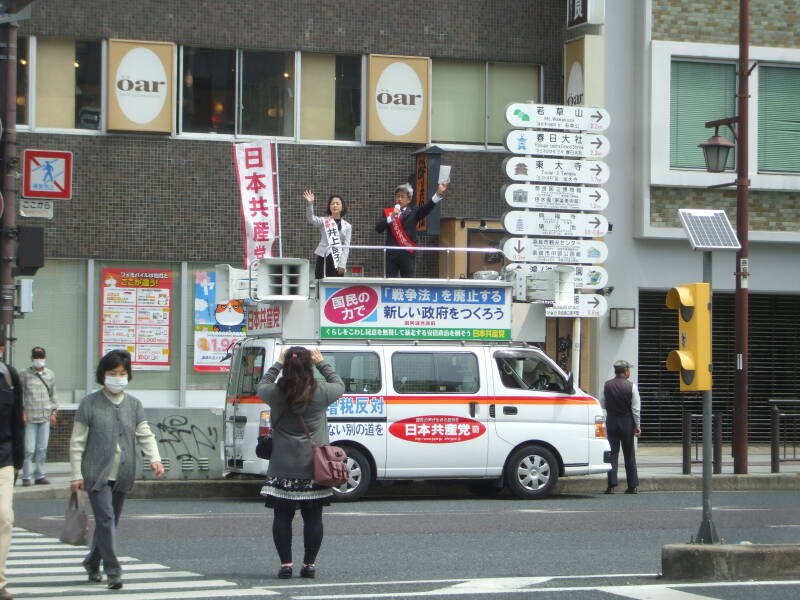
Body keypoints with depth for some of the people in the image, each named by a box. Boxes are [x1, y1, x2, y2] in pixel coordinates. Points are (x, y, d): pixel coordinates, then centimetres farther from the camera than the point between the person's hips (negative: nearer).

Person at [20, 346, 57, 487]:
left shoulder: (50, 375, 12)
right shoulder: (25, 374, 1)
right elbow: (20, 395, 0)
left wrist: (53, 412, 8)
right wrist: (22, 412, -7)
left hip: (45, 417, 3)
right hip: (30, 417, -3)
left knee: (42, 448, 4)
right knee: (29, 449, -6)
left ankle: (40, 475, 12)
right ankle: (26, 476, 0)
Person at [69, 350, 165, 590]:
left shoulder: (134, 404, 9)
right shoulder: (90, 404, -3)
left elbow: (145, 435, 7)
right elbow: (77, 441, -2)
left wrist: (154, 458, -12)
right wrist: (77, 474, -7)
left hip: (122, 476, 5)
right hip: (97, 473, -5)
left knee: (110, 521, 13)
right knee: (106, 519, -14)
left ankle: (92, 562, 32)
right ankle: (113, 571, -13)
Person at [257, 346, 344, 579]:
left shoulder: (276, 393, -6)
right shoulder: (320, 393, -7)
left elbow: (262, 387, 17)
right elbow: (339, 385, 14)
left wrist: (278, 363, 23)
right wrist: (322, 363, 21)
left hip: (283, 468, 0)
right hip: (314, 467, 0)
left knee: (282, 517, 6)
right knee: (313, 517, 7)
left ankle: (285, 564, 4)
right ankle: (309, 564, 8)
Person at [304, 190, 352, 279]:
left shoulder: (347, 226, 10)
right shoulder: (324, 222, 5)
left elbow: (346, 247, 5)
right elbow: (311, 219, -16)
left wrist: (342, 265, -5)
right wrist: (309, 204, -33)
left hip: (338, 261, 2)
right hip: (323, 259, -2)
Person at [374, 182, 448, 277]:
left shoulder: (413, 212, 8)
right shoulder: (388, 212, 10)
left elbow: (427, 207, -9)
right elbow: (378, 228, -1)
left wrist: (439, 194, -25)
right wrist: (391, 217, -14)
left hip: (407, 254, -1)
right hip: (391, 254, 1)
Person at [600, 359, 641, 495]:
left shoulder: (607, 385, -3)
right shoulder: (631, 386, -9)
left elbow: (602, 404, 3)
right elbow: (636, 408, -9)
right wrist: (637, 426, -2)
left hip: (611, 421, 1)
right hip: (627, 422, -1)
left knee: (612, 453, 4)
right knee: (629, 454, 6)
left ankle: (611, 485, -4)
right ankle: (633, 486, 7)